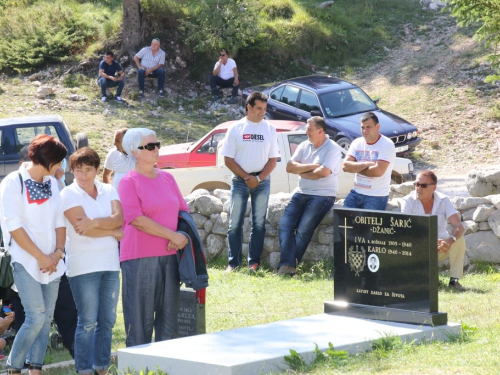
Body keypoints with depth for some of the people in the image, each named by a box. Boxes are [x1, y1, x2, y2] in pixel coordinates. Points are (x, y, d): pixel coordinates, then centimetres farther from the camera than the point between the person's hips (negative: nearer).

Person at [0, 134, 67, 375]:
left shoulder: (52, 183, 12)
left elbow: (59, 220, 14)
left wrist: (58, 252, -3)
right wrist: (41, 257, -13)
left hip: (51, 262, 6)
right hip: (26, 262, -6)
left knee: (46, 318, 2)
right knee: (37, 316, -14)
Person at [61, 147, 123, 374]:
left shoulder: (108, 191, 10)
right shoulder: (69, 194, -3)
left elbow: (118, 218, -6)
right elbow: (81, 227, -14)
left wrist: (95, 222, -23)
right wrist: (114, 232, -7)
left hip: (110, 264, 5)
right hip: (83, 267, -5)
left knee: (107, 321, 7)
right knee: (88, 322, -5)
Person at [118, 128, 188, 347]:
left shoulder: (167, 178, 13)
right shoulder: (129, 182, -6)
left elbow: (183, 210, 16)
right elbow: (136, 219, -15)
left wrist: (181, 236, -4)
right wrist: (172, 235, -16)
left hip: (169, 255, 6)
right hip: (139, 258, -6)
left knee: (169, 314, 9)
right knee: (141, 318, -2)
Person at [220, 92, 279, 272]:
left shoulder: (269, 129, 6)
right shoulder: (236, 129, 1)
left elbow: (273, 159, 5)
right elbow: (228, 159, -2)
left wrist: (259, 178, -9)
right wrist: (247, 177, -10)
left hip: (262, 181, 1)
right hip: (240, 181, -1)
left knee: (259, 223, 2)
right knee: (235, 223, -2)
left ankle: (254, 262, 6)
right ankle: (233, 262, 2)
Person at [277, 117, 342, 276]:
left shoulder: (333, 149, -6)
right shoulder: (304, 146, 13)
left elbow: (323, 172, -19)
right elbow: (289, 167, 3)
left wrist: (302, 171, -5)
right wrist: (311, 166, -10)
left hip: (322, 195, -6)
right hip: (301, 193, 6)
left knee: (303, 230, -17)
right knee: (285, 224, -13)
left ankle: (291, 266, -10)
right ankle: (286, 265, -20)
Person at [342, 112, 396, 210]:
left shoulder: (387, 145, -9)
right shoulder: (357, 143, 8)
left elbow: (378, 171, -19)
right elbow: (345, 166, -2)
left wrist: (356, 168, -6)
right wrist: (365, 164, -15)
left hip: (376, 197, -5)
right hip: (355, 193, 5)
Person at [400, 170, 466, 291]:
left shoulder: (443, 200, -8)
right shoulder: (408, 202, -13)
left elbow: (459, 226, -18)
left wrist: (450, 240, -42)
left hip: (441, 246, 1)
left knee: (459, 240, -27)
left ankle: (454, 280, -15)